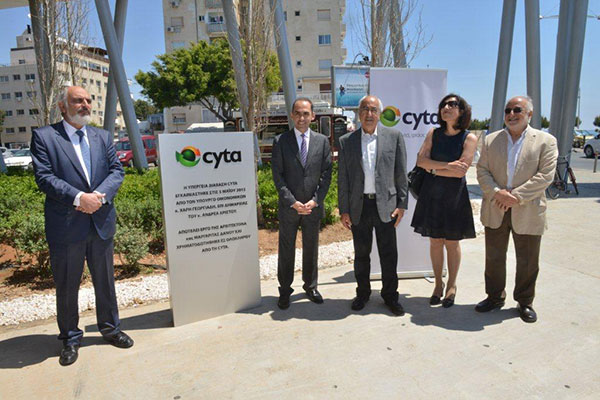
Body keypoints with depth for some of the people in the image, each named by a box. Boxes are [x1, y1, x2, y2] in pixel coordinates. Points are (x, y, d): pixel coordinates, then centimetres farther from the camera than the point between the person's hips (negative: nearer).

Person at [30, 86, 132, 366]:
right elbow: (44, 177, -11)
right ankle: (70, 338, 30)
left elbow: (117, 170, 3)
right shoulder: (43, 136, -2)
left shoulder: (103, 137, 10)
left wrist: (100, 195, -15)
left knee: (105, 281, 15)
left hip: (102, 222, 3)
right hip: (65, 227, -3)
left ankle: (110, 328, 34)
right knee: (66, 286, 11)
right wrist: (78, 198, -22)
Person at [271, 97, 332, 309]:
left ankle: (310, 286, 31)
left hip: (313, 206, 2)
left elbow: (326, 174, 2)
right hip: (288, 207, -1)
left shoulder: (322, 141, 4)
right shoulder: (280, 141, -2)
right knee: (286, 250, 8)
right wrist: (293, 202, -13)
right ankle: (285, 290, 23)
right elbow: (277, 175, -5)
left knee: (311, 248, 14)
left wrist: (315, 200, -8)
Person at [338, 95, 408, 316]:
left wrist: (402, 204, -2)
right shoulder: (346, 141, 4)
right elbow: (342, 178, 4)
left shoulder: (394, 136, 3)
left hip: (385, 205, -1)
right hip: (358, 206, 1)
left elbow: (401, 173, 3)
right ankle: (362, 292, 30)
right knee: (361, 254, 13)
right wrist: (343, 210, 1)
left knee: (388, 254, 7)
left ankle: (390, 295, 25)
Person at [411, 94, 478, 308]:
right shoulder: (433, 134, 5)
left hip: (454, 196, -2)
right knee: (435, 241, 8)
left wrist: (433, 170, -8)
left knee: (452, 243, 6)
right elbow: (421, 160, -6)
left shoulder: (469, 138, -5)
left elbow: (461, 171, -14)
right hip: (431, 194, 3)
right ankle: (438, 284, 24)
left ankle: (452, 286, 24)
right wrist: (446, 165, -15)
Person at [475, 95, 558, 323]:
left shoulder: (546, 141, 0)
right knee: (494, 257, 12)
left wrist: (516, 196, -17)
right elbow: (482, 170, 1)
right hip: (495, 210, 2)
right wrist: (497, 192, -15)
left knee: (527, 261, 10)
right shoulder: (491, 140, 7)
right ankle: (495, 297, 30)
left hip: (528, 212, -2)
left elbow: (545, 175, -9)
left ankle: (525, 302, 28)